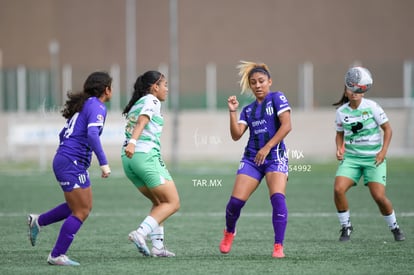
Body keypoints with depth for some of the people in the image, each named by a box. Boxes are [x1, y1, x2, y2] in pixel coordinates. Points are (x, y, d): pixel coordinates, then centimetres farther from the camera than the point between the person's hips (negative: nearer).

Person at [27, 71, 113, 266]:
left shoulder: (84, 105, 18)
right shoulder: (97, 107, -10)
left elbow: (64, 134, 23)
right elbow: (92, 134, -26)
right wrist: (104, 163, -27)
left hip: (63, 160, 10)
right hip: (73, 163, -10)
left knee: (84, 206, 19)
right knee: (81, 211, -6)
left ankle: (38, 221, 22)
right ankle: (57, 256, -4)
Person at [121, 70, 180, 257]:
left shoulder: (135, 104, 23)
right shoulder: (151, 100, -2)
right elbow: (142, 121, -19)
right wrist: (133, 142, -32)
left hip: (128, 159, 9)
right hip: (146, 155, -9)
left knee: (159, 203, 19)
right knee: (172, 203, -5)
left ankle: (157, 246, 8)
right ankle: (141, 233, -22)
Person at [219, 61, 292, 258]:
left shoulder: (277, 98, 1)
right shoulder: (248, 110, 15)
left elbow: (286, 125, -11)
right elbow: (236, 135, 6)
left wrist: (267, 148, -15)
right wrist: (233, 111, -4)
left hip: (275, 156, -4)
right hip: (251, 158, 4)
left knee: (277, 198, -24)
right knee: (236, 201, -6)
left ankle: (278, 246, -19)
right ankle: (229, 232, 24)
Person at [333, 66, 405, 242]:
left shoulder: (372, 107, -8)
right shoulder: (341, 111, 1)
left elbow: (387, 129, -2)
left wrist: (383, 151, -12)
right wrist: (339, 148, -3)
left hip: (373, 158, -3)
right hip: (351, 157, 3)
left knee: (379, 196, -12)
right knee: (338, 189, -18)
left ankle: (394, 227, 14)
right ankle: (346, 226, 2)